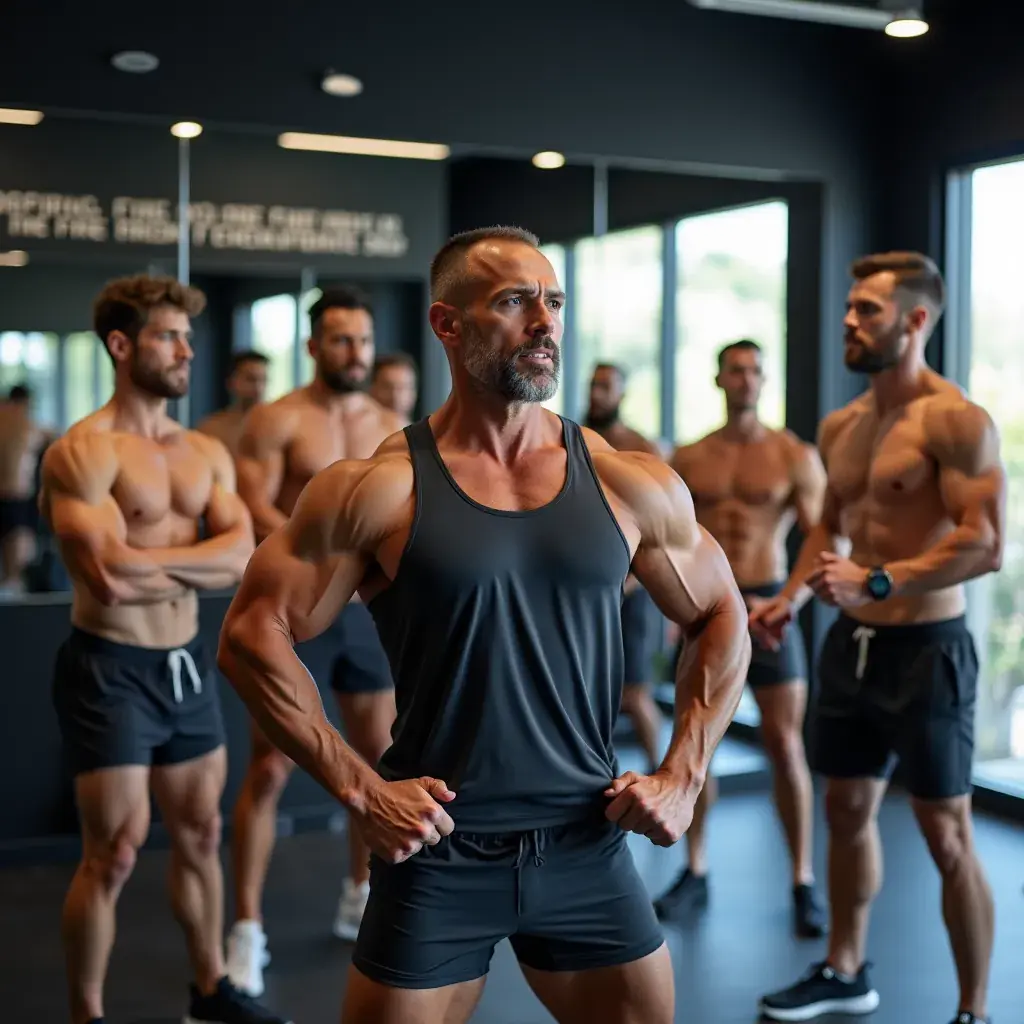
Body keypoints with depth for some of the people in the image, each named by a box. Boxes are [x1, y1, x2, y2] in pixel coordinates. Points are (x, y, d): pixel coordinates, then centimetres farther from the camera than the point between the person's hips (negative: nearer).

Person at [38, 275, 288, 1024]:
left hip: (188, 662, 7)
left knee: (201, 835, 17)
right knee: (114, 856, -2)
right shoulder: (83, 452, -14)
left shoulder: (207, 452, 8)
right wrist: (206, 563, -10)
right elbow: (110, 578, -25)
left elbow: (243, 553, -4)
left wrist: (146, 561, -17)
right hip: (110, 669, -7)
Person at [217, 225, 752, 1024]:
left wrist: (682, 779, 3)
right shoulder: (380, 489, -8)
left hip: (587, 849, 3)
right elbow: (252, 635, -7)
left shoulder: (631, 485, 0)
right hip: (437, 855, -2)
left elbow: (724, 622, 11)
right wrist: (359, 788, -11)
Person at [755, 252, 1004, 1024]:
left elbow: (984, 546, -22)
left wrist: (877, 582, -29)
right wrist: (791, 599, 7)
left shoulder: (956, 420, -14)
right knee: (847, 812, 18)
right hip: (851, 645, 8)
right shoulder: (839, 427, 10)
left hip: (925, 649, -8)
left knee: (947, 840, 1)